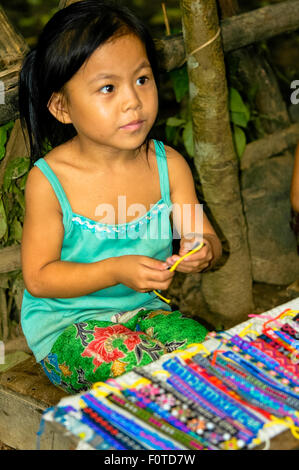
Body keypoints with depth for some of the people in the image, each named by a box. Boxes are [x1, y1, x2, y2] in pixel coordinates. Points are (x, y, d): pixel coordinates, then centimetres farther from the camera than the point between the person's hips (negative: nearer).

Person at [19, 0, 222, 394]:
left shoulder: (168, 165, -5)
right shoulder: (50, 179, -16)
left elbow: (206, 238, 1)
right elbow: (38, 277, -13)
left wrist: (203, 250, -25)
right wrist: (115, 271, -26)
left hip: (146, 309, 4)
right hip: (66, 324, -3)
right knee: (134, 364, -30)